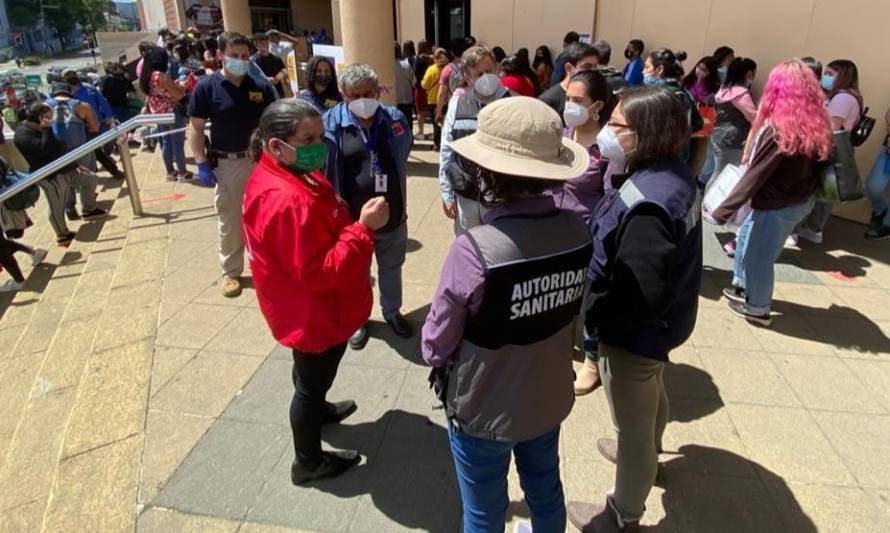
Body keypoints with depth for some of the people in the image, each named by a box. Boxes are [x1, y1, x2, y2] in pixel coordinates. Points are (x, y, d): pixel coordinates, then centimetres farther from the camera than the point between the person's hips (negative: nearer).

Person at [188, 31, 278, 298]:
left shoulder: (261, 86, -1)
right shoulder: (207, 87, -6)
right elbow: (196, 128, -3)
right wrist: (202, 163, -9)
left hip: (261, 160, 2)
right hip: (226, 164, -1)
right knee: (229, 220, 9)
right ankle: (231, 271, 23)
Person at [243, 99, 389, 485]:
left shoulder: (290, 175, -1)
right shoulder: (287, 201, -35)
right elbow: (321, 272, -34)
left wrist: (355, 222, -1)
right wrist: (364, 228, -34)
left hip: (314, 307, 10)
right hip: (314, 313, -9)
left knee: (313, 374, 33)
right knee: (313, 379, 12)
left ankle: (317, 409, 61)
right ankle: (308, 463, 35)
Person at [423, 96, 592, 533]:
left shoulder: (474, 250, -30)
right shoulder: (576, 230, -16)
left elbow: (435, 345, -17)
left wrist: (437, 355, 0)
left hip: (484, 410, -5)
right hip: (549, 398, 5)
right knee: (546, 491, 28)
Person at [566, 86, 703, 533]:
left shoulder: (648, 203, -35)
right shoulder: (673, 173, -3)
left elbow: (639, 297, -35)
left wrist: (587, 313, -21)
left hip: (637, 331, -10)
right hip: (661, 321, 10)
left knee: (633, 425, 13)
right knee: (651, 397, 33)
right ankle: (644, 453, 63)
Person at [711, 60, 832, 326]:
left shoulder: (777, 130, -23)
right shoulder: (816, 124, 1)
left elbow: (754, 177, -23)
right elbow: (817, 165, 6)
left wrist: (723, 210, -19)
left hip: (778, 206, -8)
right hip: (801, 200, 8)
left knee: (760, 254, 9)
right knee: (746, 235, 23)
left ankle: (757, 308, 25)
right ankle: (743, 286, 37)